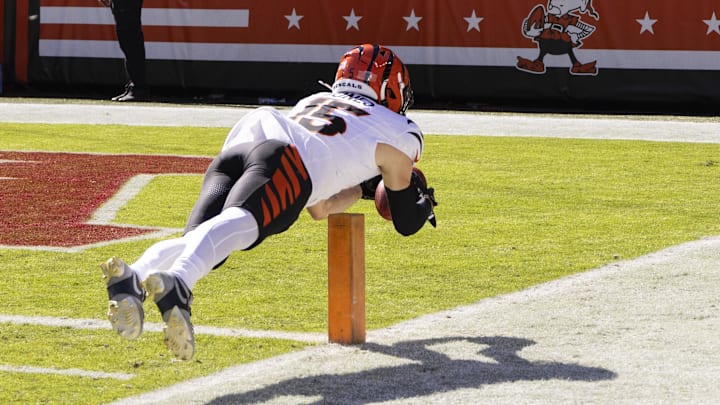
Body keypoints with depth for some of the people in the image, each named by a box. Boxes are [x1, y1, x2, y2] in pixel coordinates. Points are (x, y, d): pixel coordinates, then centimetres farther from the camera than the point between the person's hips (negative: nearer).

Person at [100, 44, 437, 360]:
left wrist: (365, 188, 67)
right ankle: (177, 284, -64)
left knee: (198, 243, -14)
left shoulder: (313, 102, 45)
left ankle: (132, 278, -48)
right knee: (238, 223, -32)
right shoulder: (398, 133, 30)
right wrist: (425, 203, 62)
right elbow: (406, 223, 40)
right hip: (283, 159, -6)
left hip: (232, 152, 6)